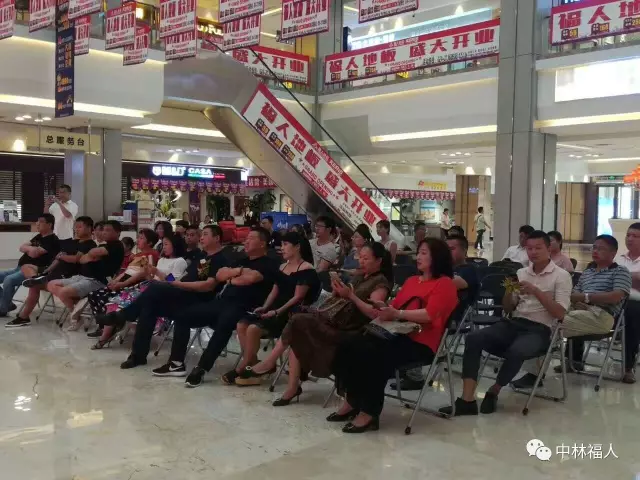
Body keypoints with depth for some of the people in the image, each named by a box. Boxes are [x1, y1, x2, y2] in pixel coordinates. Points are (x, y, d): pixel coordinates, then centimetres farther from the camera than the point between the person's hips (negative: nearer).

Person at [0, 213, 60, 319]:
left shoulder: (52, 240, -11)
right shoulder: (38, 237, 20)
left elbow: (34, 253, -20)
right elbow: (21, 248, 14)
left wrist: (28, 248, 1)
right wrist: (30, 249, -7)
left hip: (32, 272, -10)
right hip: (19, 268, 10)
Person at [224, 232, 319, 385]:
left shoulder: (306, 269, -8)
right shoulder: (282, 266, 18)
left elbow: (298, 297, -14)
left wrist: (277, 312, -20)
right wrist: (264, 307, 0)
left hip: (289, 314, -8)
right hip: (274, 309, 8)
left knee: (253, 328, -26)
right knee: (242, 325, -13)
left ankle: (240, 369, -11)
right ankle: (253, 366, -11)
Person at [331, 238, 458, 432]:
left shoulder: (445, 284, -1)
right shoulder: (411, 281, 24)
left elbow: (429, 315, -14)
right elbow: (395, 306, 21)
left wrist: (397, 314, -19)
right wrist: (385, 311, -2)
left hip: (420, 343, -7)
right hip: (397, 334, 8)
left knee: (373, 355, -31)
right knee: (350, 346, -16)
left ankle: (370, 412, -19)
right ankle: (352, 401, -8)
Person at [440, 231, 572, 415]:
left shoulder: (561, 276, 1)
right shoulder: (521, 273, 16)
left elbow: (560, 313, -8)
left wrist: (536, 291, -17)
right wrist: (509, 291, -3)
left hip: (539, 330, -5)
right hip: (513, 323, 5)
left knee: (516, 351, -38)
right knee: (473, 338, -23)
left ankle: (493, 392, -9)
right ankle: (467, 400, -27)